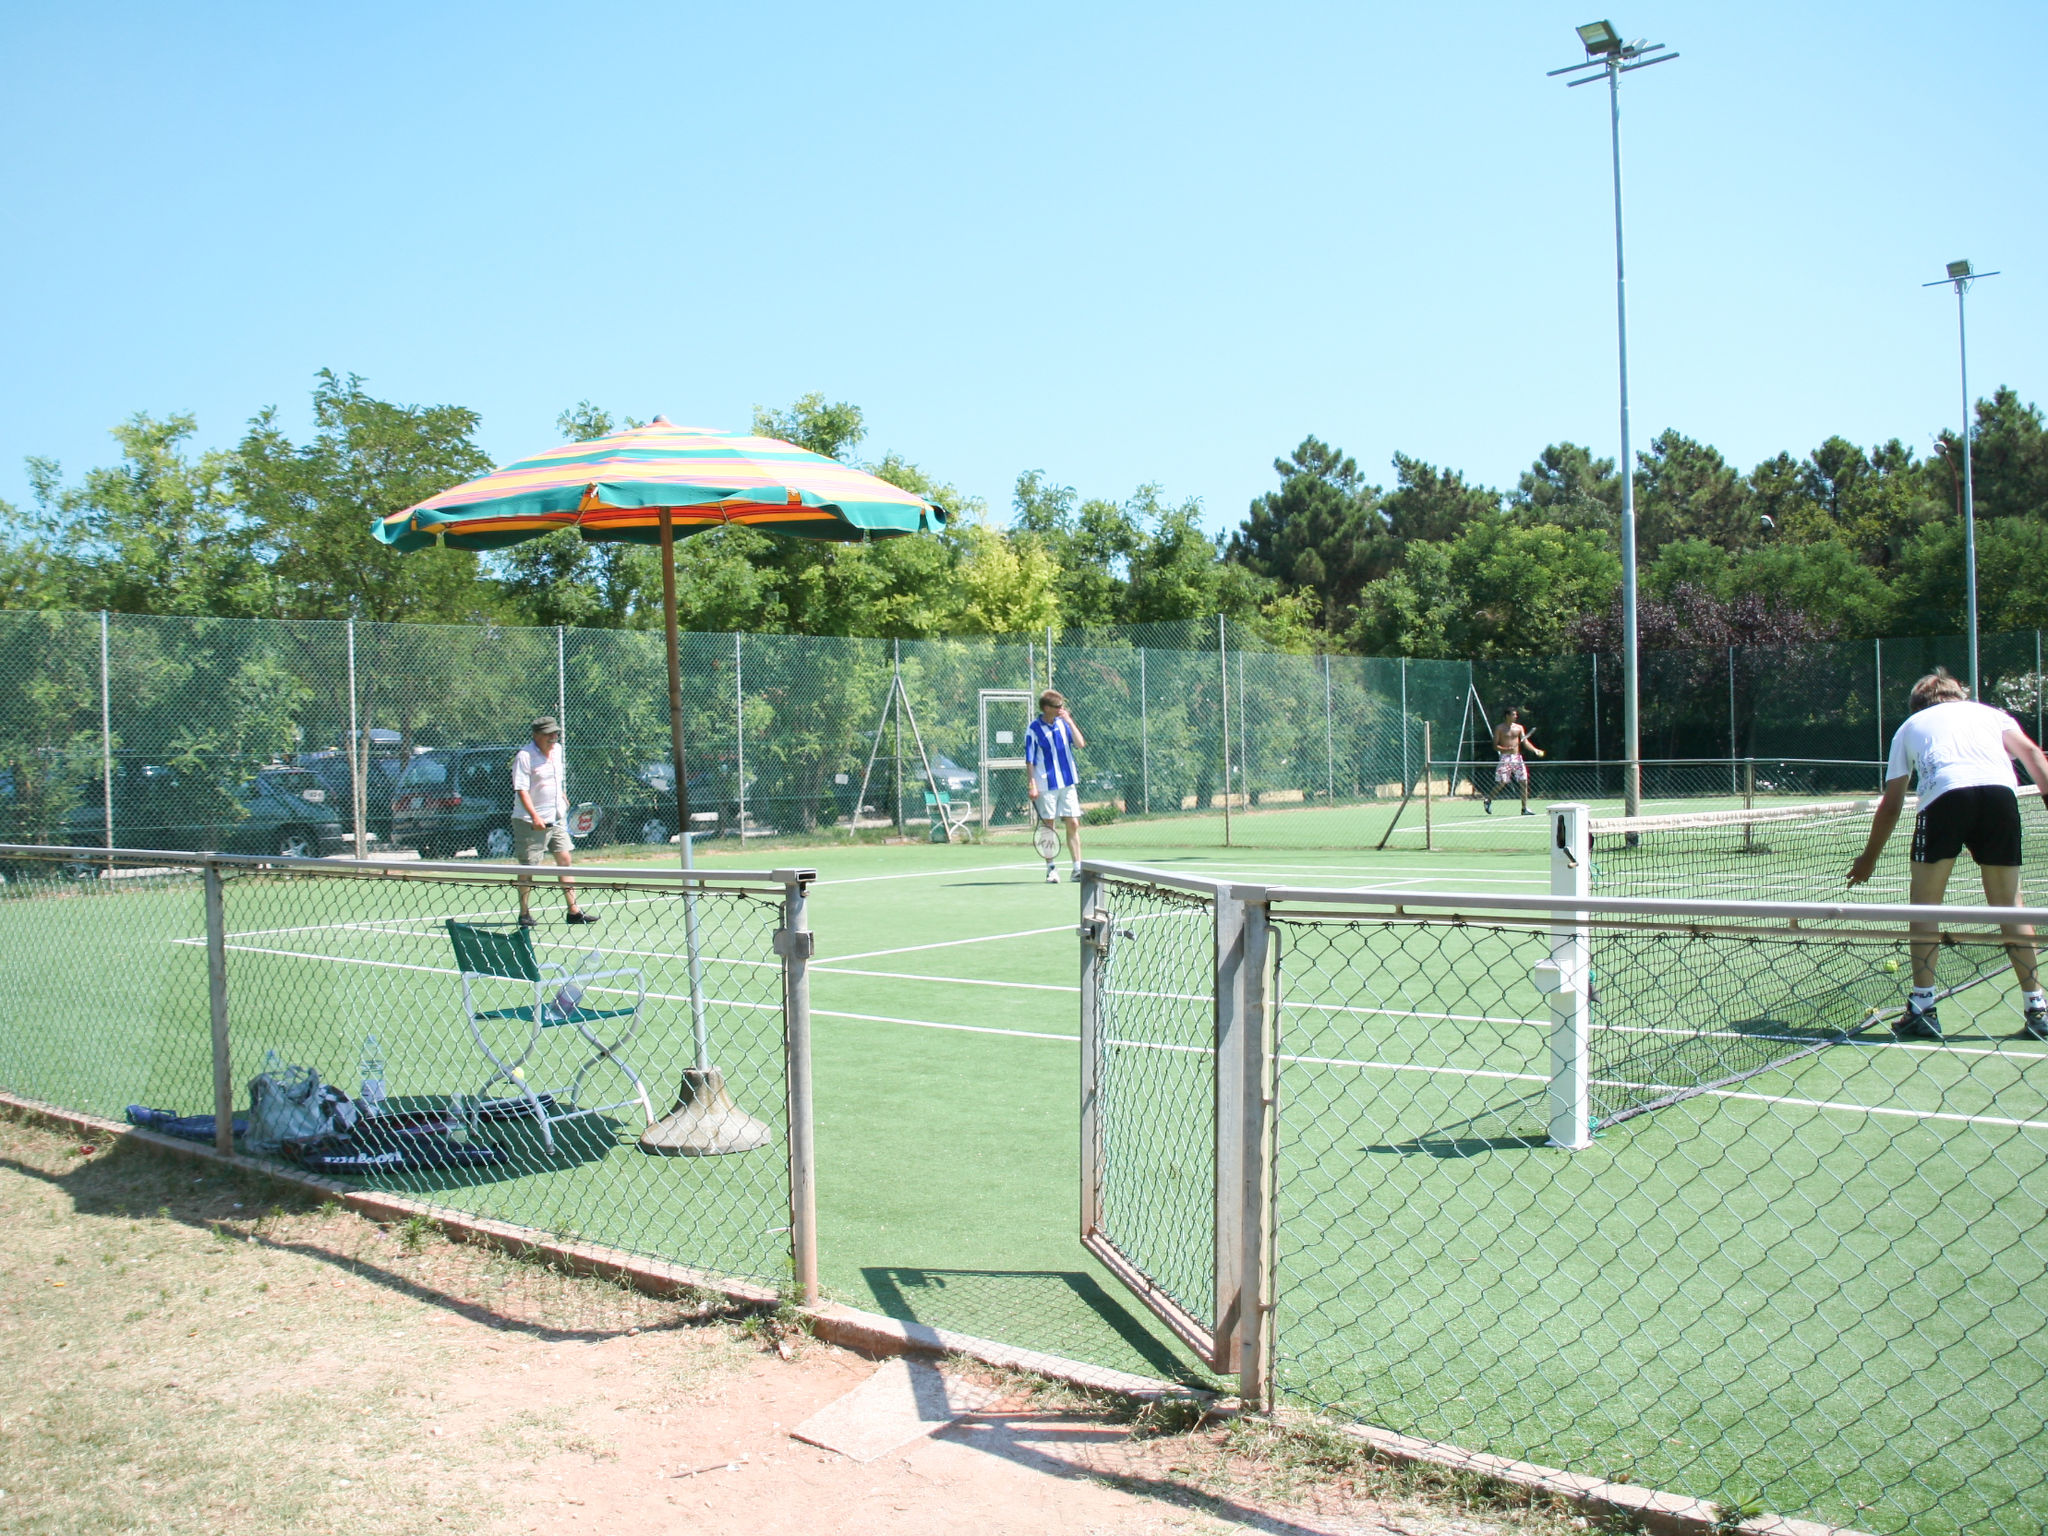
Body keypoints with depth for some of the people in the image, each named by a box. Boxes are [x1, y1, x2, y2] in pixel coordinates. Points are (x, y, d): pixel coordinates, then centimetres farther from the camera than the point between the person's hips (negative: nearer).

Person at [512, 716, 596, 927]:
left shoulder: (557, 750, 8)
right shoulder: (524, 756, -15)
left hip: (557, 818, 7)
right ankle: (524, 914, 10)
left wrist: (564, 800, 25)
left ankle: (574, 911, 7)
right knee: (528, 867, 1)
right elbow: (521, 790, -21)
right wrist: (535, 816, -29)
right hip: (531, 821, -7)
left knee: (564, 859, 5)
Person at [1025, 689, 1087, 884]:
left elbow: (1081, 743, -3)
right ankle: (1051, 869, 10)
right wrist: (1033, 785, -12)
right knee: (1047, 826, 1)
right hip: (1046, 785, -4)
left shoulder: (1063, 723, 7)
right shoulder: (1033, 729, -6)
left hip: (1068, 783, 4)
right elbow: (1029, 761, -5)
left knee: (1073, 824, 1)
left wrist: (1069, 721, -9)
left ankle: (1078, 868, 5)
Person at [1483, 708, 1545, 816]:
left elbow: (1526, 742, 7)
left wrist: (1535, 750, -10)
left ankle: (1525, 808, 3)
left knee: (1524, 782, -2)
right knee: (1501, 782, -9)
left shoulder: (1519, 728, 11)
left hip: (1517, 758, 4)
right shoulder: (1499, 728, 0)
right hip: (1505, 758, -4)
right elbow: (1495, 746, -2)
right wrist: (1506, 748, -19)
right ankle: (1488, 800, 14)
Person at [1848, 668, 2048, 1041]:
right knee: (2008, 906, 14)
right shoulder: (1990, 713, 32)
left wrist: (1869, 858, 37)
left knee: (1925, 903, 10)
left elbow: (1891, 804, 29)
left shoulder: (1911, 725, 30)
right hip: (2000, 791, 2)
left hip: (1946, 794, -2)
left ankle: (1922, 1008, 5)